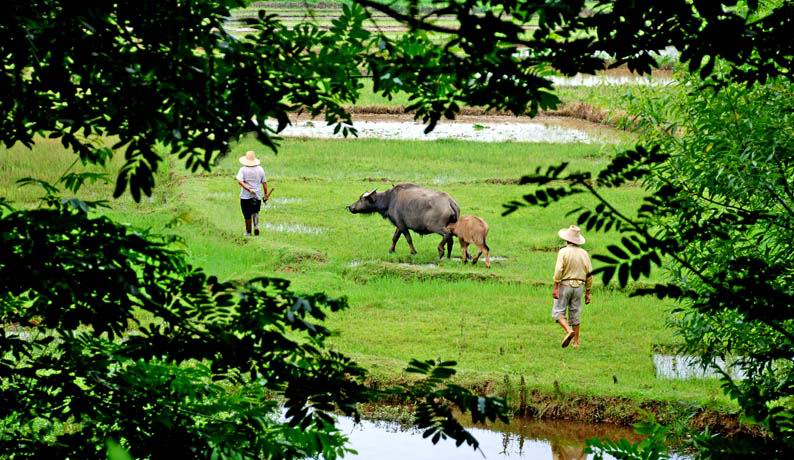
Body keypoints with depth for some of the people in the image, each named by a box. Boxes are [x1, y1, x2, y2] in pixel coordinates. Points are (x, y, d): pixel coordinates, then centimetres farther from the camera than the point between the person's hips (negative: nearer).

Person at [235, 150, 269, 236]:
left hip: (245, 196, -2)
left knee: (247, 215, 8)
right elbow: (264, 182, 5)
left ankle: (248, 232, 15)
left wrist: (248, 189, -24)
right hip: (258, 196, 2)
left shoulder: (243, 170, -6)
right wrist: (266, 194, 13)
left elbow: (240, 181, -21)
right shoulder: (260, 169, 1)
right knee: (256, 212, 18)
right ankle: (256, 225, -8)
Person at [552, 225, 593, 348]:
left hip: (565, 285, -5)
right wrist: (588, 292, 13)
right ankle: (576, 342, 9)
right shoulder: (584, 253, 5)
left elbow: (558, 270, -19)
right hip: (579, 286, 5)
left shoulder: (564, 252, -9)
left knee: (558, 312, 1)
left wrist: (555, 288, -17)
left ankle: (569, 331, -23)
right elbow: (589, 275, 6)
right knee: (575, 314, 10)